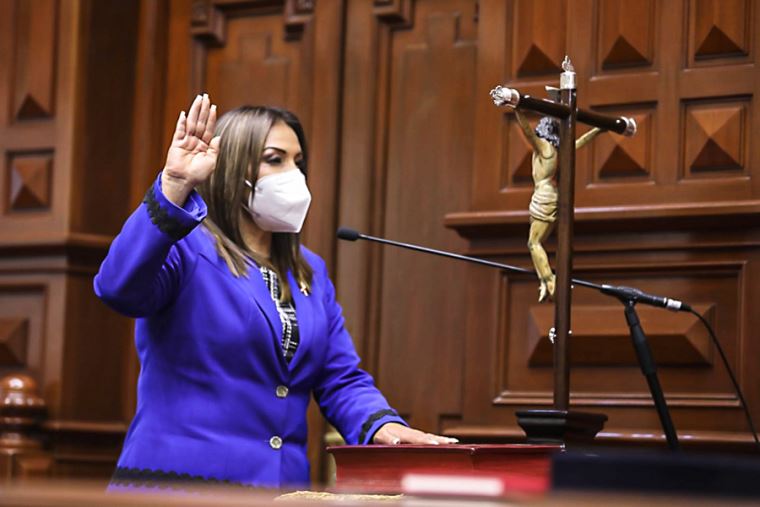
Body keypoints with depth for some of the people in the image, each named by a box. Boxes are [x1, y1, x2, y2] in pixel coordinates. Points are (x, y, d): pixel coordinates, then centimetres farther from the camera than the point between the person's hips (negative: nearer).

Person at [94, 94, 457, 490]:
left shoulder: (311, 273, 18)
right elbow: (118, 287, -23)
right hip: (181, 475, -6)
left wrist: (381, 426, -5)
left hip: (283, 484, 6)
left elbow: (342, 380, 16)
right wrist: (174, 187, -32)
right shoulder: (185, 249, -3)